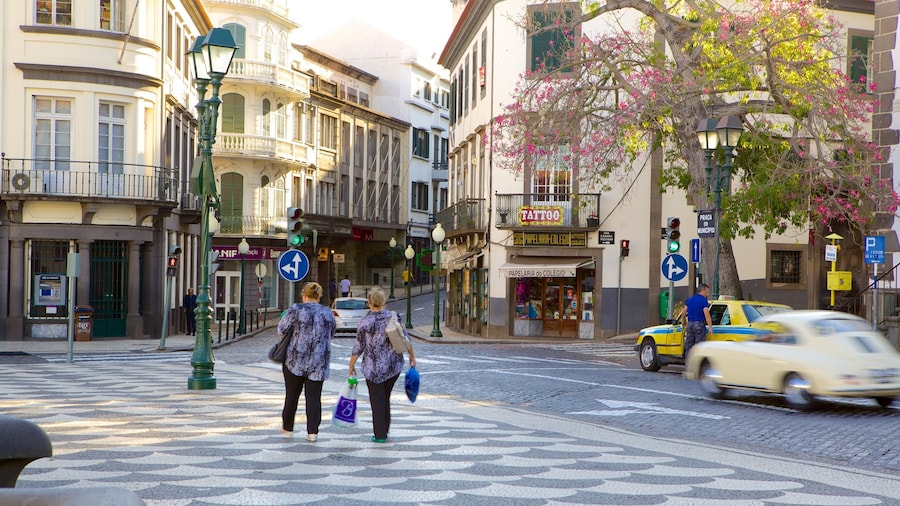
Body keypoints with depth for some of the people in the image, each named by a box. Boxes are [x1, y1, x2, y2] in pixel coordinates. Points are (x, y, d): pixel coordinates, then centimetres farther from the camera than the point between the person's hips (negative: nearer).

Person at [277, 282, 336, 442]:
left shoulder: (296, 310, -8)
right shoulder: (327, 313, 4)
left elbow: (282, 329, -7)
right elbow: (330, 334, 13)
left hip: (296, 359, -2)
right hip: (319, 362, 2)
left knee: (292, 394, 12)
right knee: (313, 397, 3)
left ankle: (287, 427, 22)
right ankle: (312, 432, -2)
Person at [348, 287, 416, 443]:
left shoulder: (364, 322, -10)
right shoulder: (393, 316, -4)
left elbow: (358, 347, -6)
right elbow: (405, 339, 0)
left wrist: (351, 365, 6)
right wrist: (412, 356, 14)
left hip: (374, 368, -3)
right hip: (394, 366, 3)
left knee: (377, 400, 6)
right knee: (386, 397, 19)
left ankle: (380, 435, 6)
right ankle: (385, 429, 26)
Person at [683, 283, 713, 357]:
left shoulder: (689, 299, 10)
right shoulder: (704, 300, -9)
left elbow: (684, 313, 11)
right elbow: (707, 315, -17)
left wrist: (684, 323, 23)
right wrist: (710, 327, -17)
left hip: (689, 324, 6)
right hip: (699, 325, -6)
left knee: (688, 347, 10)